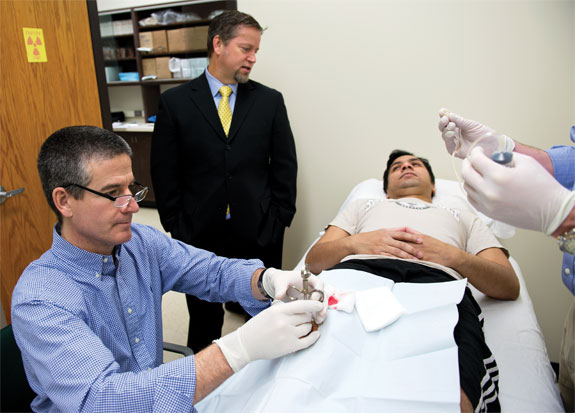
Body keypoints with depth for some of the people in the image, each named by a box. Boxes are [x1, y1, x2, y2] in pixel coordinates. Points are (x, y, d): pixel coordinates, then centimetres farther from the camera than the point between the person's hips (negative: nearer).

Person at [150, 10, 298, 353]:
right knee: (204, 325, 16)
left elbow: (285, 167, 3)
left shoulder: (270, 101, 2)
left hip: (260, 236, 1)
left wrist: (278, 222, -2)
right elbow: (165, 173, 0)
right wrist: (176, 228, -3)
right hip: (199, 236, 0)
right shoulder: (175, 102, -1)